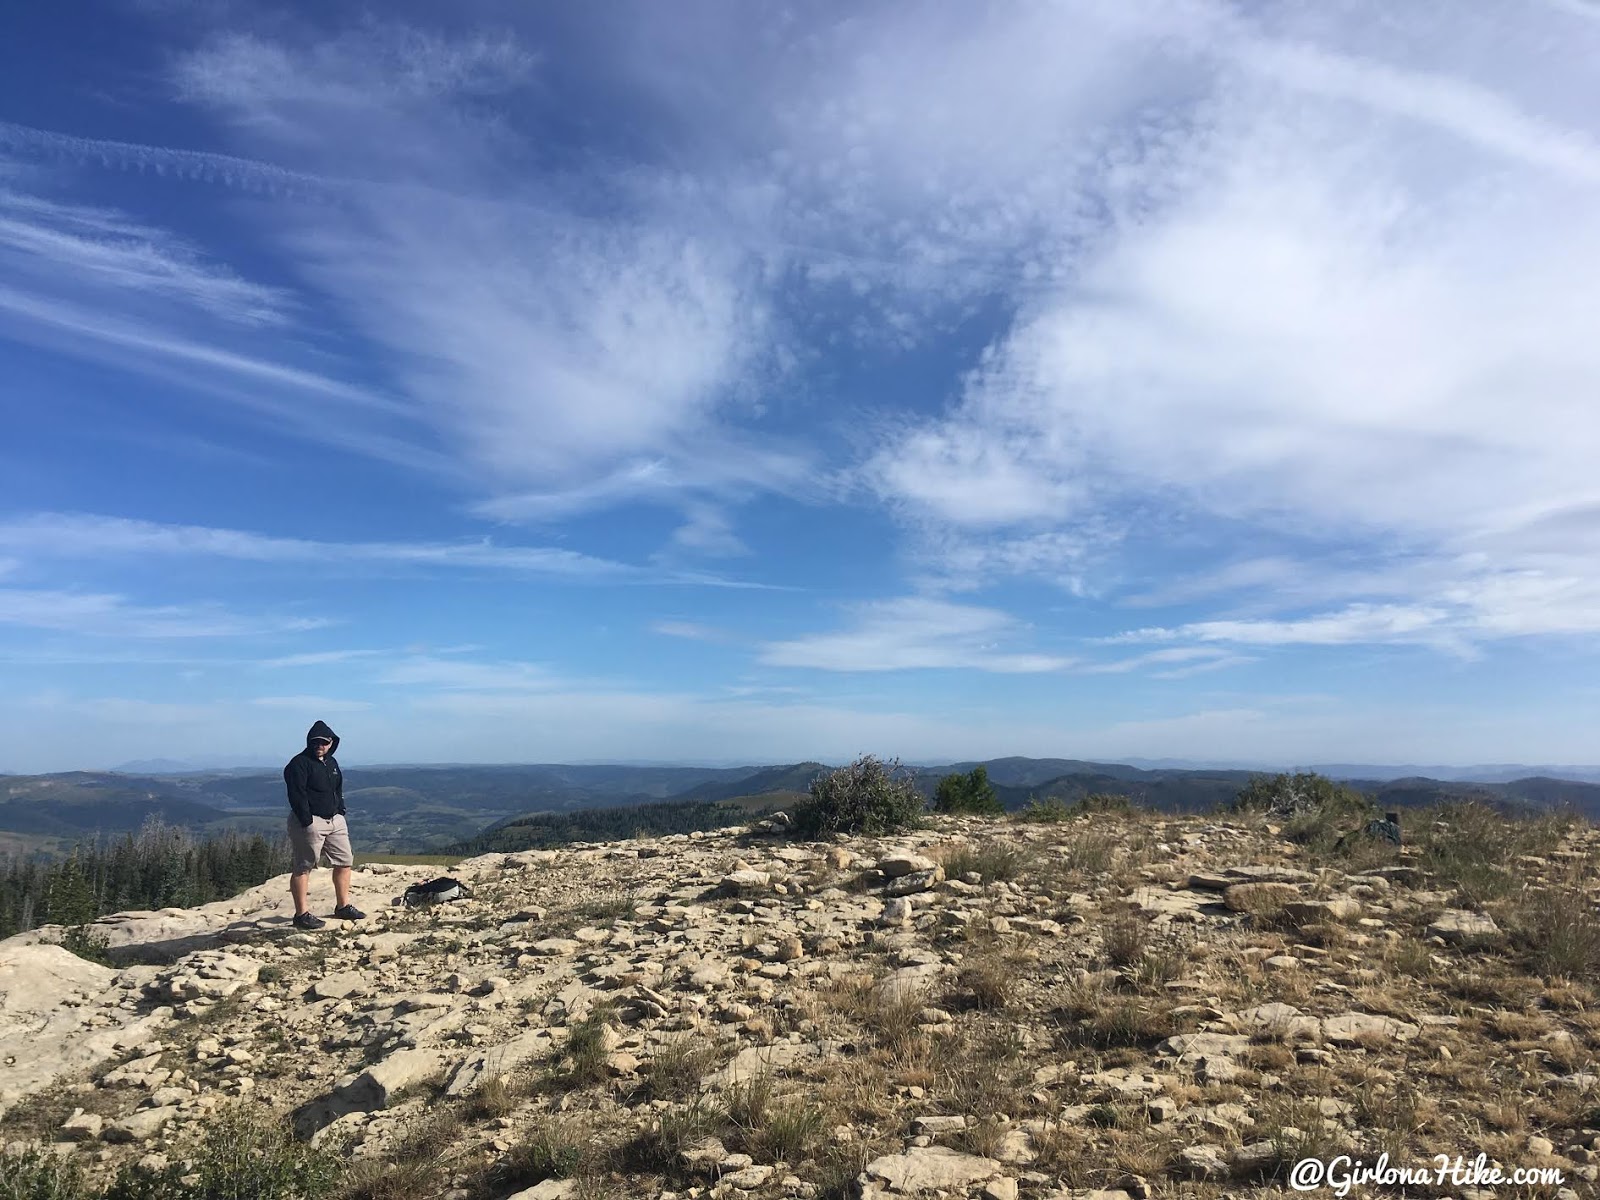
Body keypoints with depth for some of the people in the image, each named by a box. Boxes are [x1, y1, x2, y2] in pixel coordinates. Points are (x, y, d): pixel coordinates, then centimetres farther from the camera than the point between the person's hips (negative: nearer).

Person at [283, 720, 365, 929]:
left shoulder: (332, 763, 16)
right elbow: (297, 796, -16)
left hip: (335, 819, 8)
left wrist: (340, 811, 11)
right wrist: (307, 822, -20)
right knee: (303, 867, -2)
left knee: (344, 862, 11)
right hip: (309, 822, -8)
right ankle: (302, 914, 4)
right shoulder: (299, 764, -10)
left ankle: (343, 906, 21)